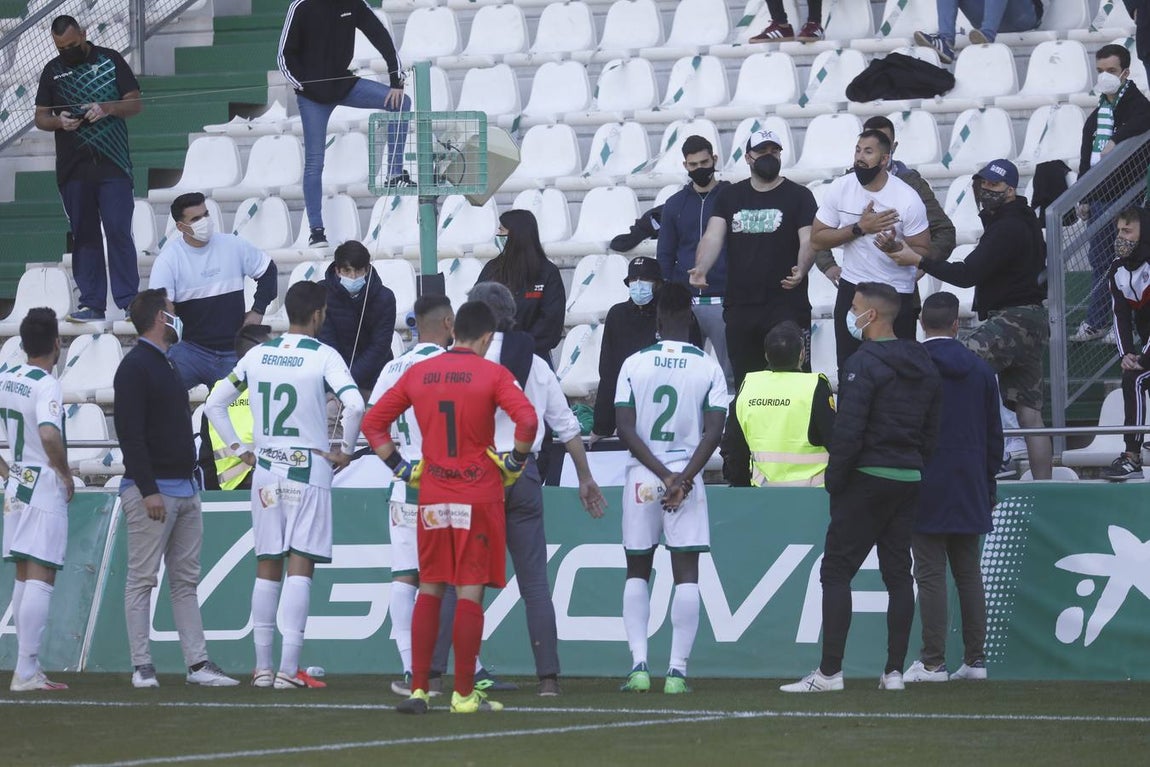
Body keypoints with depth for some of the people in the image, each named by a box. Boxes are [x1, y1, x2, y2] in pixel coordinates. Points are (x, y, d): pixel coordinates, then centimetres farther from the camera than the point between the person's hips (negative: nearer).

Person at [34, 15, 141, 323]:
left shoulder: (110, 61, 4)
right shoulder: (52, 71, 11)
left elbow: (136, 104, 4)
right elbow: (40, 117, 13)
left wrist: (107, 108, -15)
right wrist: (58, 121, -10)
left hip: (112, 163, -3)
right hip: (73, 167, 3)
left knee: (119, 230, -8)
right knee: (83, 234, 4)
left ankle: (129, 301, -6)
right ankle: (91, 303, 7)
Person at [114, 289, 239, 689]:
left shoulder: (166, 366, 20)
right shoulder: (135, 367, -9)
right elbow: (130, 432, -16)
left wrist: (191, 483, 18)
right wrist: (148, 490, -22)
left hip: (185, 488, 10)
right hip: (152, 490, -10)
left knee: (186, 580, 8)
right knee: (142, 578, -5)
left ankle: (197, 663, 8)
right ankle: (142, 666, -5)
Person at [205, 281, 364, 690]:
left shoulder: (257, 354, 7)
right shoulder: (323, 357, -8)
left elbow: (214, 404, 12)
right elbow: (354, 404, -23)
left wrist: (241, 449, 15)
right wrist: (346, 449, -9)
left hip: (265, 471, 4)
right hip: (309, 470, -4)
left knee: (267, 567, 10)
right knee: (300, 567, -3)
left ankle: (262, 667, 11)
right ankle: (289, 669, -7)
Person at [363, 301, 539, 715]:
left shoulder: (418, 373, 6)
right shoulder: (492, 374, -6)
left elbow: (372, 423, 9)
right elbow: (527, 420, -20)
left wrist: (400, 468, 11)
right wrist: (515, 462, -5)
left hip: (432, 495, 4)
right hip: (479, 497, -4)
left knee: (429, 591, 11)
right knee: (470, 593, -1)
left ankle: (418, 690, 7)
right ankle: (464, 694, 0)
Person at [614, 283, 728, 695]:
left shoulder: (634, 364, 0)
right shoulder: (708, 367, -2)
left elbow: (625, 429, -7)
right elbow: (714, 431, -10)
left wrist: (663, 474, -8)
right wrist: (683, 478, -12)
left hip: (642, 475, 1)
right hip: (687, 473, -1)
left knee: (637, 572, 11)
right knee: (686, 575, 1)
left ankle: (639, 664, 1)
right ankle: (677, 670, -5)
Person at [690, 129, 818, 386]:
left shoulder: (798, 196, 4)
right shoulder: (730, 196, 13)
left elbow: (808, 240, -6)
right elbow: (713, 237, 1)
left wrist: (801, 270, -28)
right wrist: (701, 268, -20)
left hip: (786, 306, -3)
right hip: (739, 305, 3)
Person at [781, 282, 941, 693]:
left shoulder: (863, 363, -12)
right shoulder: (924, 366, 13)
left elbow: (849, 429, -18)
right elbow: (932, 430, 16)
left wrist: (834, 478, -10)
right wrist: (913, 466, 18)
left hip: (867, 480, -8)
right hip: (909, 481, 8)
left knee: (836, 571, -4)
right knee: (898, 573, 9)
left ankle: (829, 671, -9)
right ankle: (894, 671, 8)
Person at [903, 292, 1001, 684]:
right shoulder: (980, 369, 7)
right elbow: (994, 433, 12)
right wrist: (988, 483, 22)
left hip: (926, 489, -4)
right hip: (971, 489, 4)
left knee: (931, 575, -4)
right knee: (969, 574, 9)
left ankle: (933, 662, -5)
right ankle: (975, 660, 9)